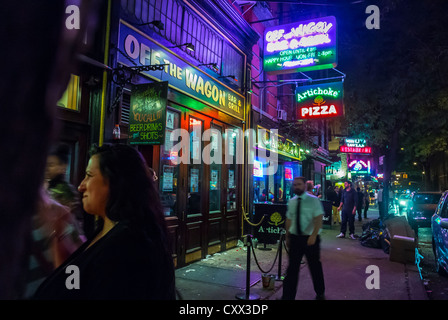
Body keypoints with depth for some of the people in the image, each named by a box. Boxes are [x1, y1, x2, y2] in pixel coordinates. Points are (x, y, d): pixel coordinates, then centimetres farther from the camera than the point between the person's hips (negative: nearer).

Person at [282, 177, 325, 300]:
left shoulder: (313, 200, -8)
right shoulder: (291, 202, 5)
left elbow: (318, 219, -15)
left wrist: (313, 236, -26)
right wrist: (287, 237, 12)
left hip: (310, 238, -3)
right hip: (294, 238, 3)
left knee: (315, 266, 14)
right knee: (292, 268, 3)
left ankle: (320, 292, 37)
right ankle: (288, 296, 11)